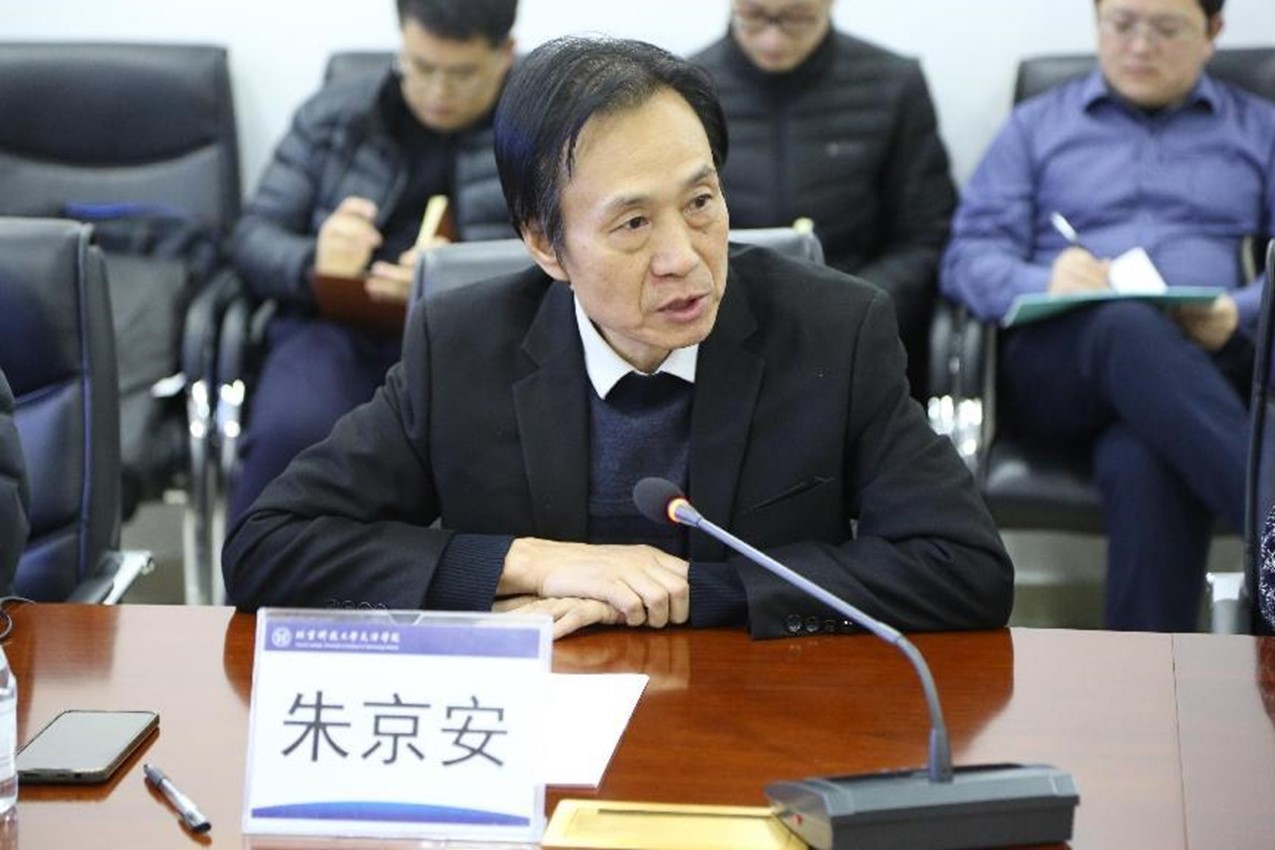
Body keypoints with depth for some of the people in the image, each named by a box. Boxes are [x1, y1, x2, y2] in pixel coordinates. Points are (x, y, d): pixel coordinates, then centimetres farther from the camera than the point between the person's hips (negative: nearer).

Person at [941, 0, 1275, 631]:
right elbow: (969, 258, 9)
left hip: (1207, 367, 0)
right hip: (1054, 362, 0)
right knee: (1129, 326, -39)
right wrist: (1044, 284, -13)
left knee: (1141, 460, -38)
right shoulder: (1036, 127, 23)